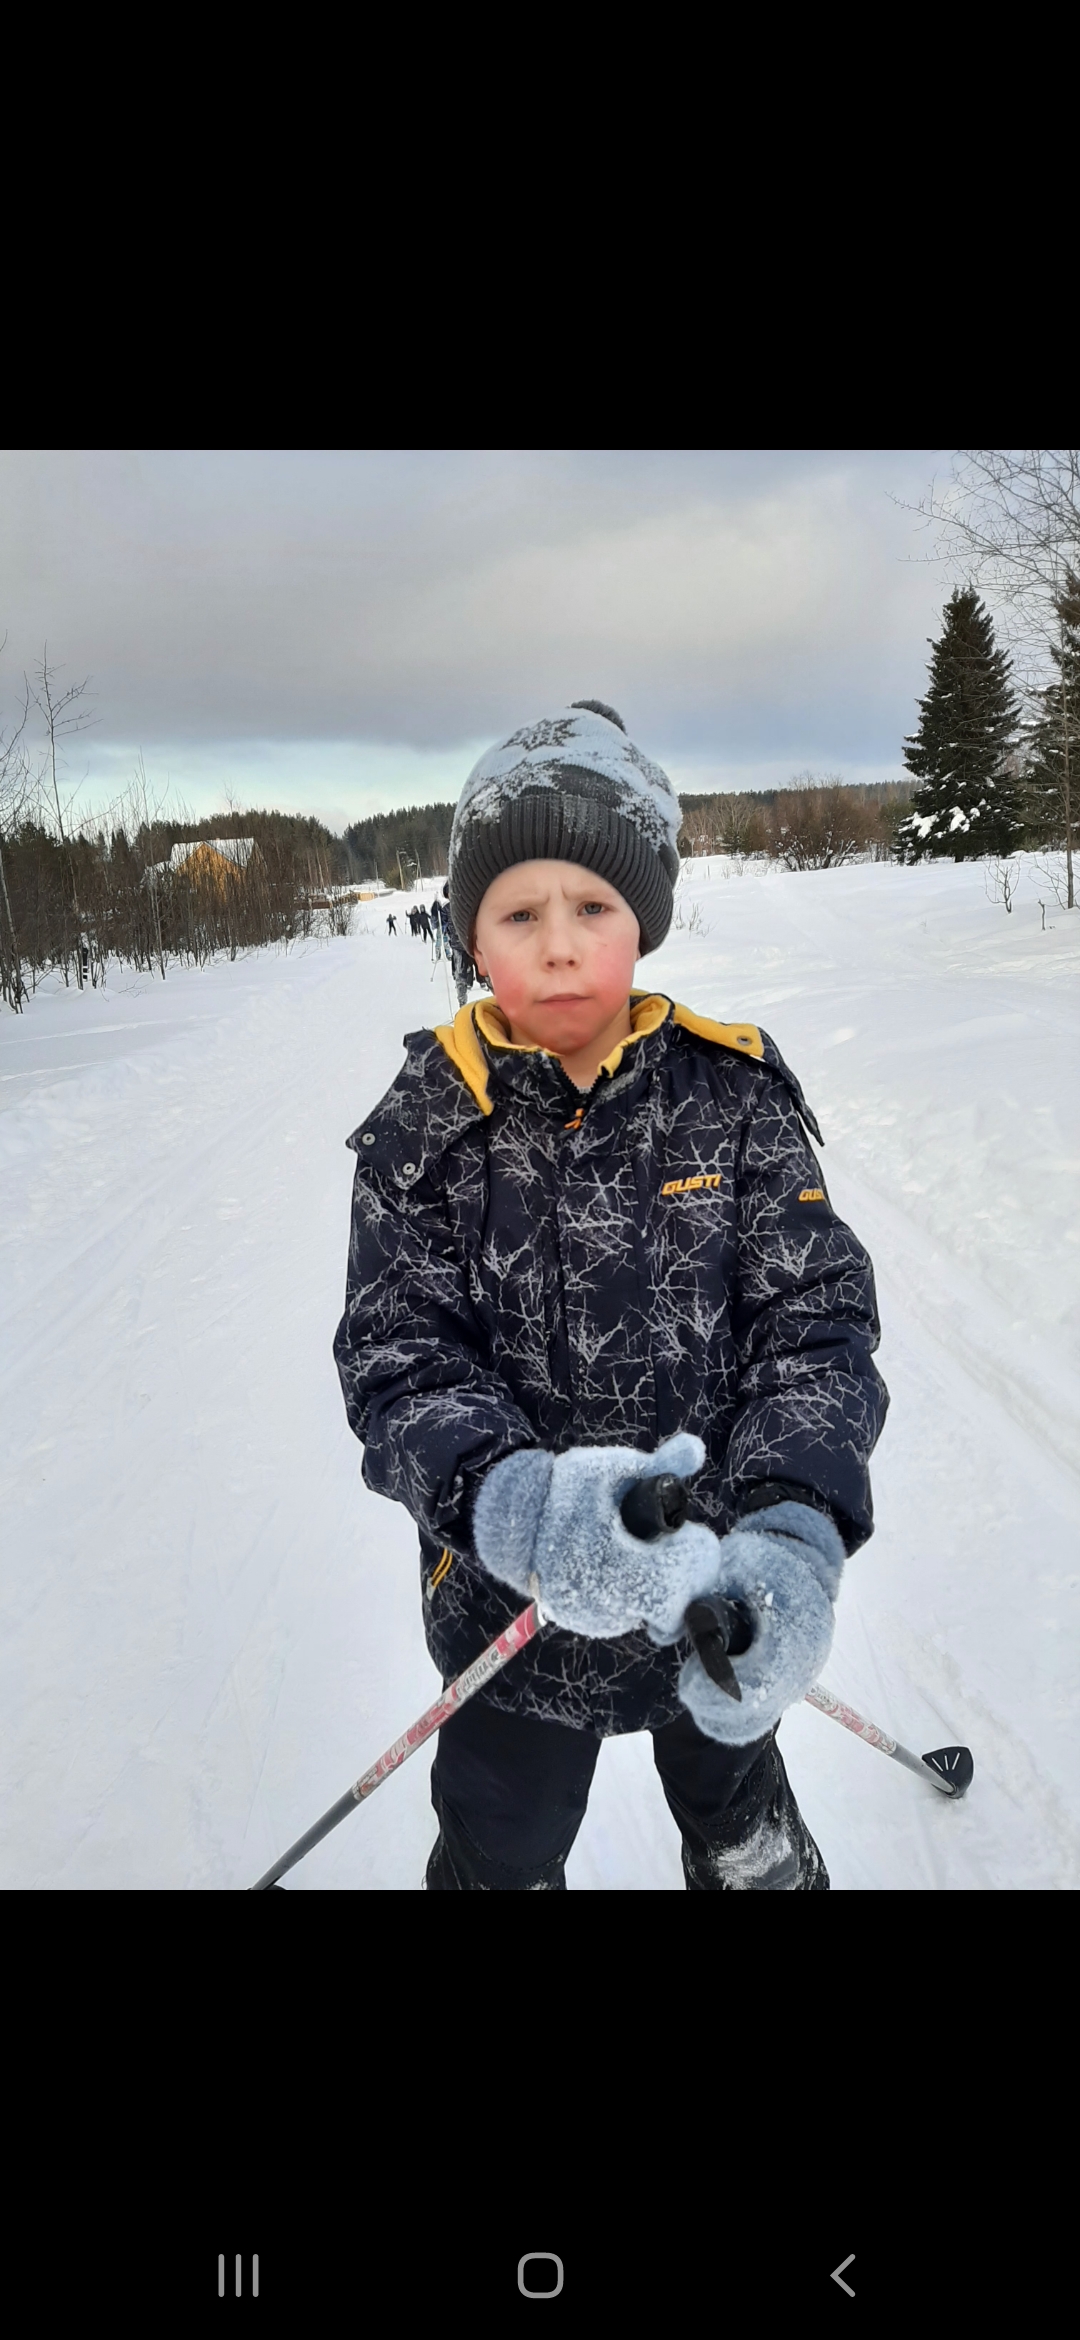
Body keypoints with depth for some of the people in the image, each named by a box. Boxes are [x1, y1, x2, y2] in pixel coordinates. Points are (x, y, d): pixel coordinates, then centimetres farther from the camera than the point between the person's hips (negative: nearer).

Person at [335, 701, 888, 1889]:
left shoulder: (732, 1097, -13)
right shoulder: (426, 1127, -14)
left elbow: (818, 1318, -17)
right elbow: (395, 1359, -19)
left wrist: (792, 1532, -36)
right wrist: (509, 1501, -40)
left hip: (720, 1584, 1)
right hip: (509, 1606, 0)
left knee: (740, 1820, 29)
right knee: (500, 1851, 24)